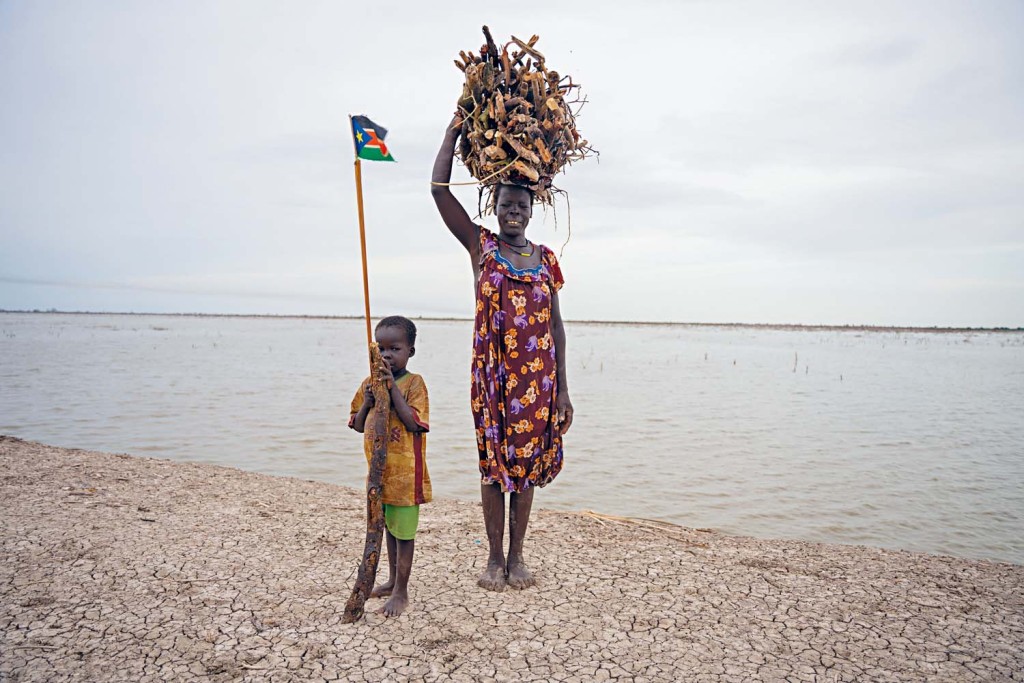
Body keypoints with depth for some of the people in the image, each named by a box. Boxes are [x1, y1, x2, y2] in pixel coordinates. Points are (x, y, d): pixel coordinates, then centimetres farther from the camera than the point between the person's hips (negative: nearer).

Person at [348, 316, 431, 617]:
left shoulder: (413, 383, -11)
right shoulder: (369, 384, 6)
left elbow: (413, 423, -20)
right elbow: (358, 425, 9)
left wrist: (393, 389, -23)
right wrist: (367, 403, -11)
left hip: (405, 470, -6)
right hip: (378, 469, 6)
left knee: (404, 530, 4)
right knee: (389, 526, 21)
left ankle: (401, 591, 17)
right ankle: (392, 580, 37)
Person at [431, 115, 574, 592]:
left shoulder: (546, 258, 10)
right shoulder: (479, 245, 4)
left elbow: (555, 324, 8)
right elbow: (439, 188, -3)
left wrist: (562, 388, 4)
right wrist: (455, 129, 1)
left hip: (537, 376, 2)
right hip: (492, 374, -2)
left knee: (527, 463, 8)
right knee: (494, 464, 5)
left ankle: (517, 556, 23)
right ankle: (495, 557, 21)